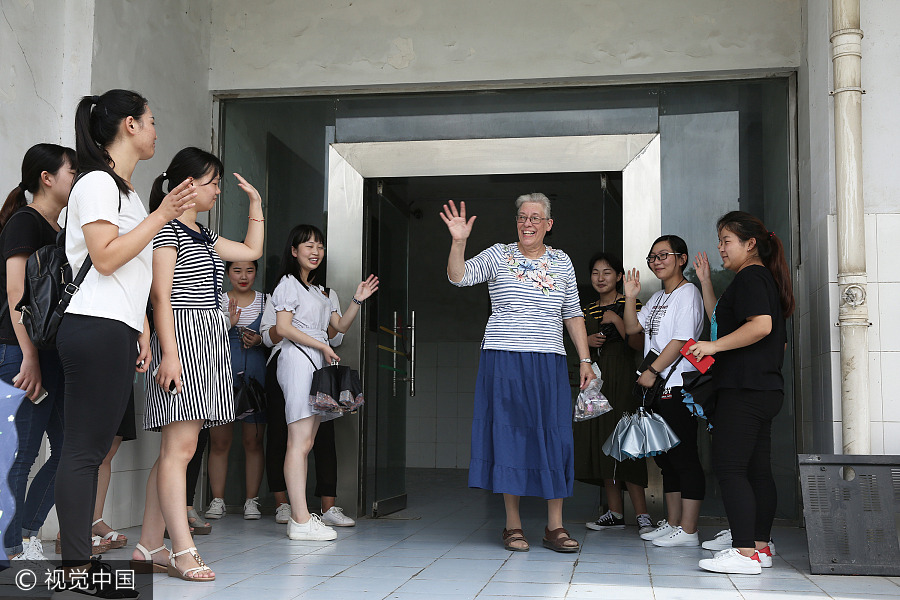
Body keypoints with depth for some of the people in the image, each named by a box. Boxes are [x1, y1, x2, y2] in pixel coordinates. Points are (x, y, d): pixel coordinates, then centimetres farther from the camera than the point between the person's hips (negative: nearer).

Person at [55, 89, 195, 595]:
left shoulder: (126, 190, 22)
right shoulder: (97, 183, -6)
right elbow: (106, 257, -16)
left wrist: (142, 331, 19)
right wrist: (162, 215, -14)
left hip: (118, 333, 9)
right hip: (96, 328, -9)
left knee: (96, 448, 8)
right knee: (85, 448, -7)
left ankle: (86, 557, 11)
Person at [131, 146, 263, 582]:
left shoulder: (203, 236, 24)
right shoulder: (167, 227, -3)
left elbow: (252, 250, 35)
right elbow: (161, 295, -11)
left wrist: (255, 201, 31)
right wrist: (168, 352, -19)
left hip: (210, 342, 9)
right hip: (183, 337, -9)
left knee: (177, 448, 5)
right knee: (180, 447, -13)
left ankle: (148, 548, 7)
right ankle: (183, 552, -14)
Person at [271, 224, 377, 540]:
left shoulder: (317, 290, 26)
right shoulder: (289, 283, 1)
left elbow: (340, 325, 23)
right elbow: (283, 327, -10)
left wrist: (358, 300, 10)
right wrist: (322, 346, -10)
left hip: (317, 365, 9)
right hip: (298, 360, -9)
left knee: (306, 443, 5)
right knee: (299, 442, -14)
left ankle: (299, 516, 5)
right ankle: (301, 520, -17)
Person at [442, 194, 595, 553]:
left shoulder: (562, 262, 12)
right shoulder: (498, 256, 4)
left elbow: (572, 314, 14)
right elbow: (459, 277, -9)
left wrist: (585, 360, 10)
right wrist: (458, 241, -24)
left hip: (548, 362, 2)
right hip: (504, 359, -2)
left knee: (554, 436, -1)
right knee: (508, 434, -1)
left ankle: (555, 526, 7)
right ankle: (513, 525, 8)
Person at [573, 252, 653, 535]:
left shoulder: (629, 305, -2)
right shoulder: (587, 310, 15)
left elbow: (639, 344, -11)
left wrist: (617, 320, -17)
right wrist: (587, 341, 2)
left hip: (621, 380, -6)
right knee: (601, 445, 5)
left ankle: (642, 514, -9)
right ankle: (615, 513, 11)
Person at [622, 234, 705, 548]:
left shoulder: (687, 292, -7)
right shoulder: (657, 298, 21)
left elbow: (681, 340, -15)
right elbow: (632, 327, 18)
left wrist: (652, 371, -14)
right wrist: (630, 297, 7)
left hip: (678, 387, -9)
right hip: (657, 388, 10)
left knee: (684, 457, -8)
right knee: (666, 457, 12)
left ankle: (688, 530, -6)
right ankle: (672, 523, 20)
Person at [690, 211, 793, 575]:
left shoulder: (750, 277, -9)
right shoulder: (766, 279, 22)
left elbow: (761, 325, -25)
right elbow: (722, 322, 28)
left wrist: (714, 346, -20)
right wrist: (705, 283, 25)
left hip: (743, 390, -11)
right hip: (766, 389, 11)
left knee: (729, 467, -12)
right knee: (758, 470, 12)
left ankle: (744, 553, -15)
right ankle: (760, 547, 17)